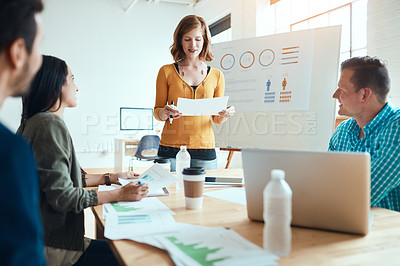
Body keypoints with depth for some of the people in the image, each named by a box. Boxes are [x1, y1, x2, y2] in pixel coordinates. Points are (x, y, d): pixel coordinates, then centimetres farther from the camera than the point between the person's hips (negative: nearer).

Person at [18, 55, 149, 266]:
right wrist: (120, 194, -14)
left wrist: (109, 178, 17)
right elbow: (62, 197, -22)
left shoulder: (32, 122, 12)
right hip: (49, 248, -10)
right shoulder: (50, 125, -20)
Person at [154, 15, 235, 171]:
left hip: (204, 148, 1)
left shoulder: (216, 75, 8)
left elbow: (217, 119, 13)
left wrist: (225, 115, -8)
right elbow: (157, 112, 7)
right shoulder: (166, 72, 4)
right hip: (171, 149, -1)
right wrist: (165, 113, -15)